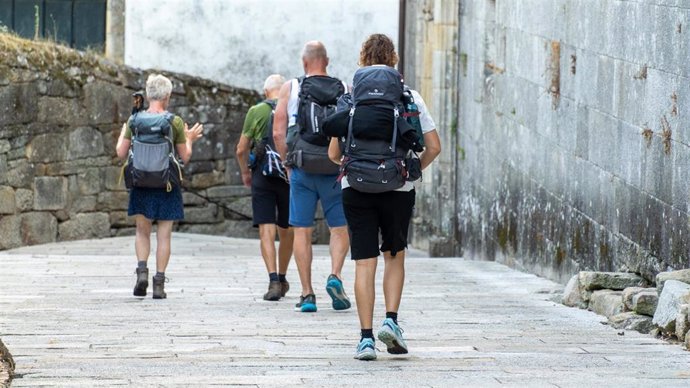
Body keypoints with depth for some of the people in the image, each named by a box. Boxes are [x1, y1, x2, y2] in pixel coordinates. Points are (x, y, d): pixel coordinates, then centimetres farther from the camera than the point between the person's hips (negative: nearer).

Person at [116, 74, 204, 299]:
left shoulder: (134, 120, -2)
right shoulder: (175, 122, -7)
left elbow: (121, 153, 1)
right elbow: (185, 157, -2)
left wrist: (122, 134, 20)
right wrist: (189, 139, 16)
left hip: (141, 183, 2)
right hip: (167, 185, -2)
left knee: (142, 231, 14)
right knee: (164, 234, 4)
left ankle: (142, 271, -7)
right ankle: (159, 284, 1)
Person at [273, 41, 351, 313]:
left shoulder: (291, 88, 0)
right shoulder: (343, 90, 2)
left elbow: (278, 132, -2)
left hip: (302, 170, 0)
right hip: (335, 171, 0)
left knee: (302, 231, 5)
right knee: (340, 228, 11)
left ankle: (307, 295, 3)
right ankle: (335, 275, -13)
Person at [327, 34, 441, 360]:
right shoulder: (409, 97, 0)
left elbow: (333, 154, -2)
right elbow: (434, 147, -1)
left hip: (356, 188, 0)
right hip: (398, 188, 1)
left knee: (364, 263, 2)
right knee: (395, 256, 19)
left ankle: (366, 337, -2)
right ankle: (390, 320, 3)